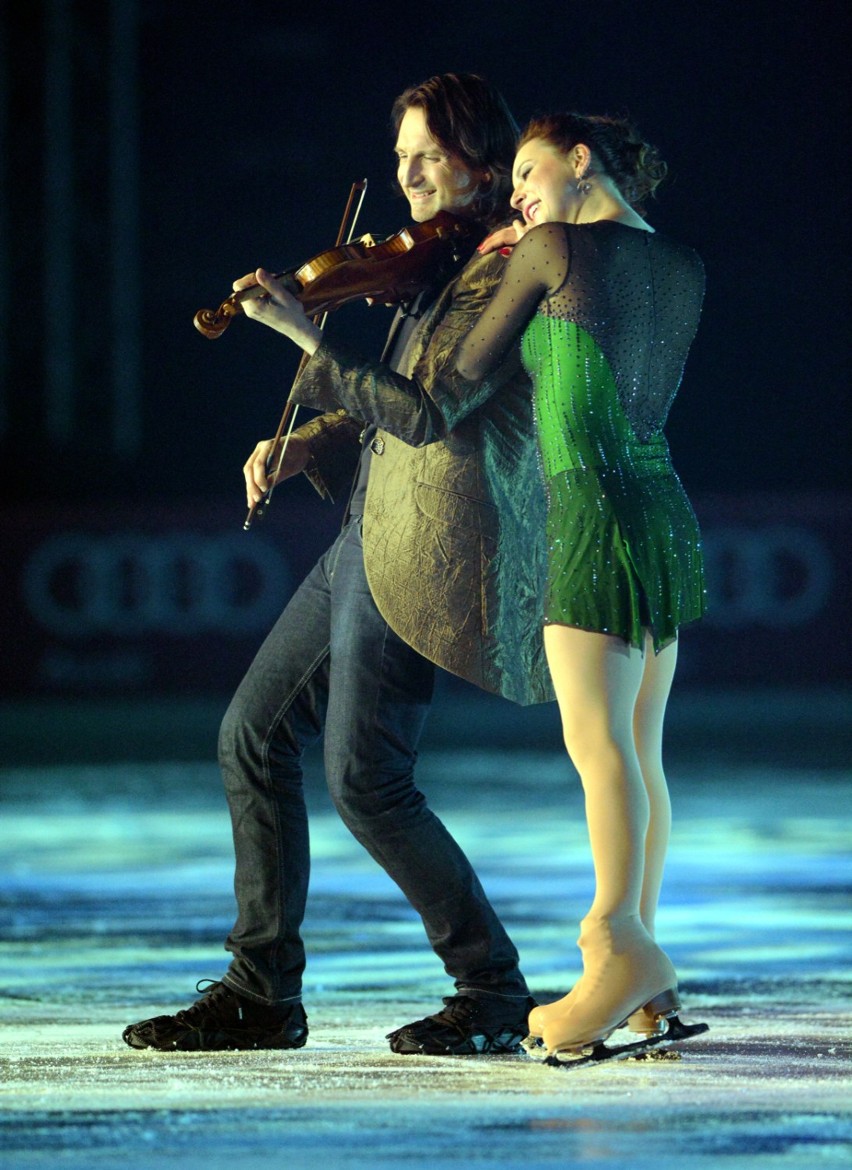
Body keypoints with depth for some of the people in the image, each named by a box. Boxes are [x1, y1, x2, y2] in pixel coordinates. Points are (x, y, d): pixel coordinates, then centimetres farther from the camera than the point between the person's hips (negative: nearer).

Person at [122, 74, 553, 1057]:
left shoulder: (506, 274, -14)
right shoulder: (442, 268, 17)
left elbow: (426, 410, -26)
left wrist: (308, 339, -28)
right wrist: (302, 445, 7)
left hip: (432, 552, -10)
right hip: (372, 535, 10)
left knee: (363, 776, -11)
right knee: (254, 734, 8)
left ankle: (493, 994, 2)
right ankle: (260, 994, 13)